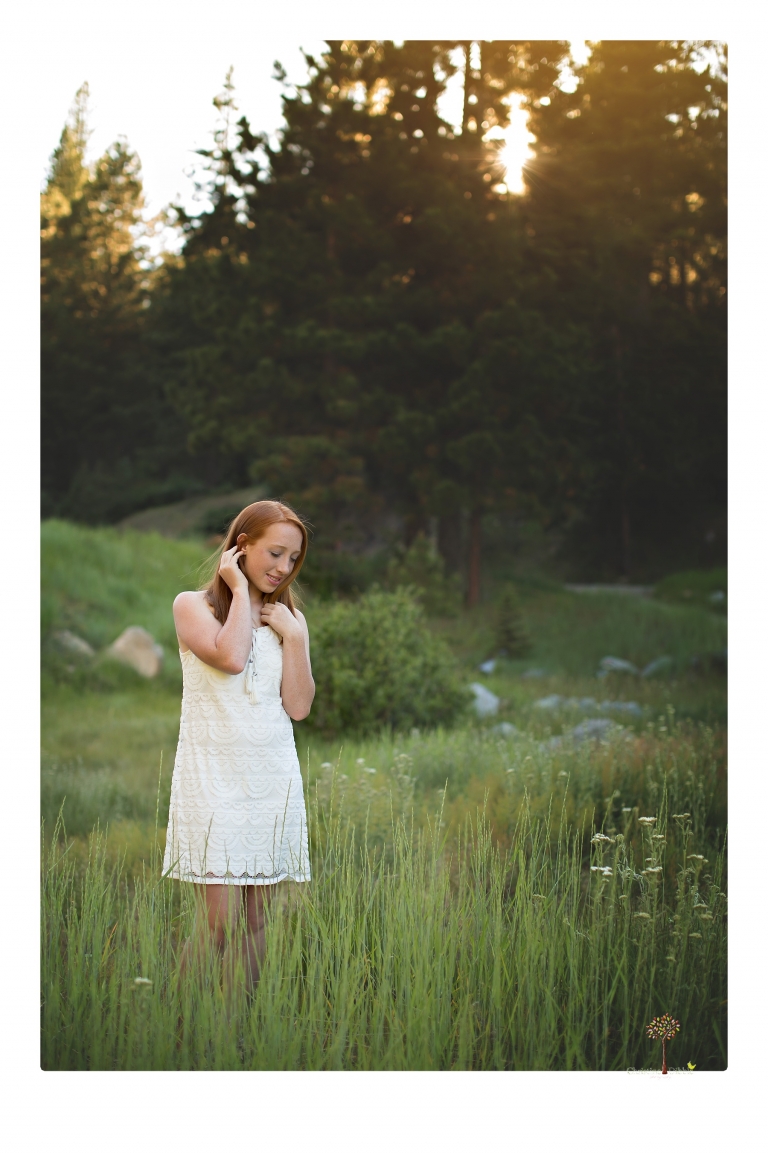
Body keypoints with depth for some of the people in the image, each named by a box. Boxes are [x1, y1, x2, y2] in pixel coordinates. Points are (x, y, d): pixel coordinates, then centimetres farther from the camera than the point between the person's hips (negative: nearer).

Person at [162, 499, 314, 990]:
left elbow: (299, 707, 5)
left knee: (256, 922, 5)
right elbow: (231, 656, -18)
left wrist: (294, 636, -3)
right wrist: (240, 590, -7)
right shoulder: (194, 606, 2)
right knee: (220, 923, -10)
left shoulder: (289, 618, 13)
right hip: (214, 778, -4)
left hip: (274, 779, 4)